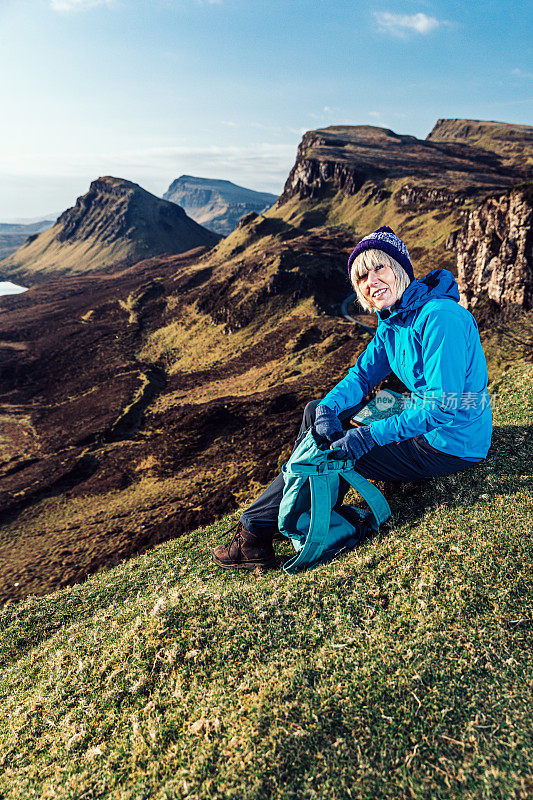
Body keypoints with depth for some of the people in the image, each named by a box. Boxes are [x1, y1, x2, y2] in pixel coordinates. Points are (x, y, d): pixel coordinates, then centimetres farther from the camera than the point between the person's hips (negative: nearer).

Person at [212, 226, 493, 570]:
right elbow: (364, 374, 6)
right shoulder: (393, 319, 3)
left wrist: (368, 436, -30)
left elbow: (443, 408, -29)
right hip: (419, 418, 9)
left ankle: (255, 529, 6)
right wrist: (329, 407, -14)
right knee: (316, 411, 8)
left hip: (450, 445, -9)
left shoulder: (439, 317, -26)